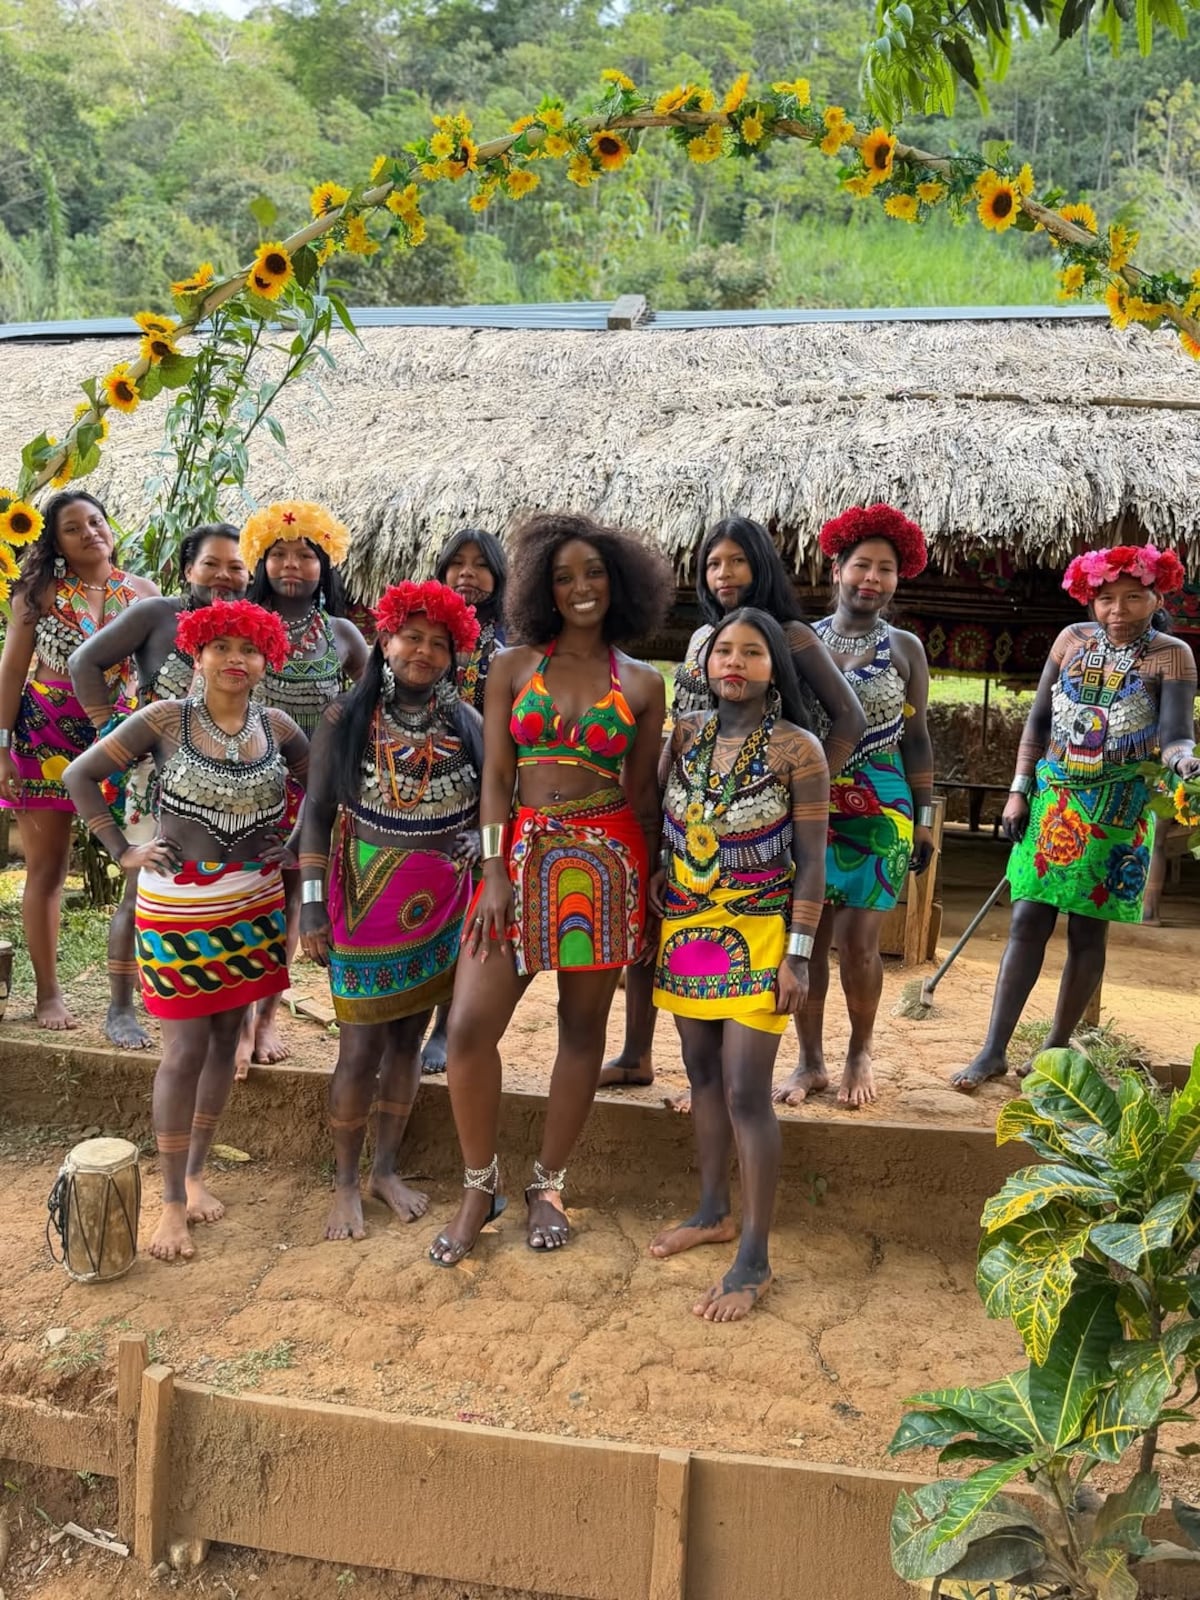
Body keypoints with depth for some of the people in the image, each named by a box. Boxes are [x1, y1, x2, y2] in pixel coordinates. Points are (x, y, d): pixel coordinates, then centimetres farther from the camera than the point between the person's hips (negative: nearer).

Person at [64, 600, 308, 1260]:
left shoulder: (275, 726, 2)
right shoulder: (165, 720, -8)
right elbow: (79, 775, -3)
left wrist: (297, 845, 6)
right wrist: (123, 852, -6)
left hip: (254, 904, 4)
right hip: (179, 908, -4)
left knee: (225, 1038, 12)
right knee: (185, 1049, -3)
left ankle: (196, 1173, 28)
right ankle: (172, 1200, 10)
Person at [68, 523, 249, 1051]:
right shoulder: (156, 613, -7)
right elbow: (85, 661, -6)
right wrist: (110, 729, -10)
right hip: (158, 778, -4)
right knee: (142, 893, 2)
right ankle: (121, 1011, 15)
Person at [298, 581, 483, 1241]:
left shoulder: (467, 725, 2)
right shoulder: (345, 720, -5)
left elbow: (486, 809, 9)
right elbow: (316, 812, -4)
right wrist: (311, 905, -7)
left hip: (441, 905, 3)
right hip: (366, 899, -2)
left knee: (409, 1038, 12)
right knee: (361, 1048, 2)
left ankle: (386, 1168, 28)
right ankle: (346, 1183, 19)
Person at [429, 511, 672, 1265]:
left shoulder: (643, 685, 6)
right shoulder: (513, 667, 5)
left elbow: (642, 792, 7)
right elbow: (496, 777, 2)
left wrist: (646, 893, 5)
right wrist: (494, 872, -7)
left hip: (606, 862, 0)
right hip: (522, 854, 0)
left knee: (583, 1028, 7)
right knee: (469, 1028, -8)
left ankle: (549, 1185, 24)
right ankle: (480, 1187, 13)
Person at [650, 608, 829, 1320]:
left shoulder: (797, 749, -9)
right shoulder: (686, 734, 4)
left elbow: (811, 860, -8)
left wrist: (799, 956, -12)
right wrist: (659, 905, 9)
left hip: (757, 937, -5)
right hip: (686, 930, 5)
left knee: (747, 1092, -6)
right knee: (704, 1075, 15)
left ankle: (755, 1261, 5)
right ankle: (714, 1213, 33)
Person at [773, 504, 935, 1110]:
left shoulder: (905, 649, 6)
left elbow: (915, 739, 9)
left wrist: (925, 819, 6)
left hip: (879, 810, -1)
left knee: (857, 943, -4)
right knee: (805, 938, 1)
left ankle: (859, 1053, 20)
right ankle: (810, 1062, 16)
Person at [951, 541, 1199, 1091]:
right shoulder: (1073, 639, 4)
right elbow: (1038, 718, 8)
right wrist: (1019, 791, 2)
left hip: (1117, 809, -3)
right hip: (1052, 798, 3)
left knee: (1088, 928, 4)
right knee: (1028, 920, 0)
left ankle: (1056, 1047, 18)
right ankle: (994, 1050, 4)